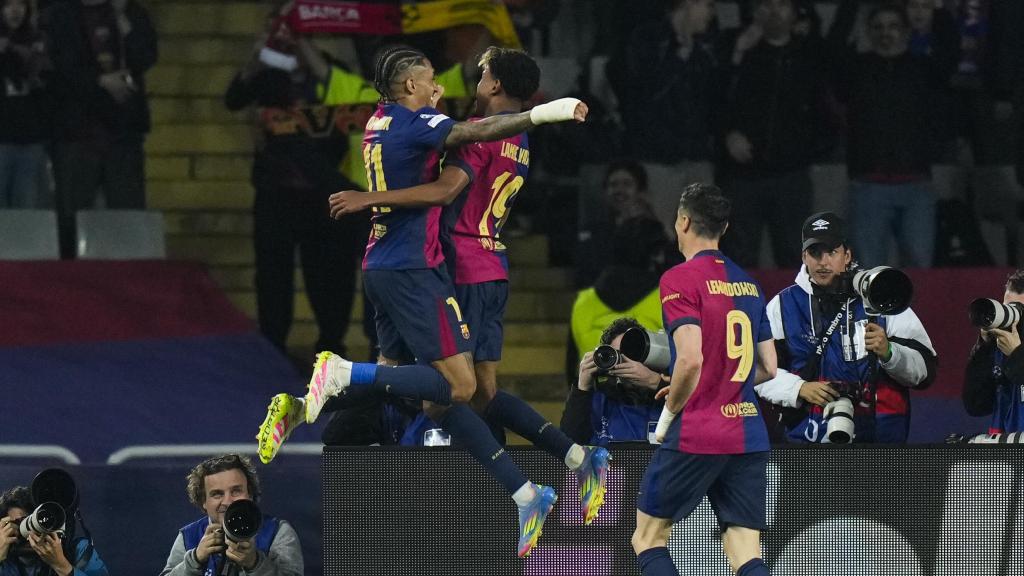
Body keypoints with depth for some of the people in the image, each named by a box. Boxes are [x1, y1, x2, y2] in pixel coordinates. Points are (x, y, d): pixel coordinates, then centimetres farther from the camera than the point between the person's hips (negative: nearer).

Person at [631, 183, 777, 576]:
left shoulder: (680, 279, -8)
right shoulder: (748, 283, 14)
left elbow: (691, 358, -19)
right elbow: (768, 368, 16)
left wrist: (669, 414, -5)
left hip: (695, 437, -6)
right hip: (749, 436, 6)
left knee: (648, 538, 8)